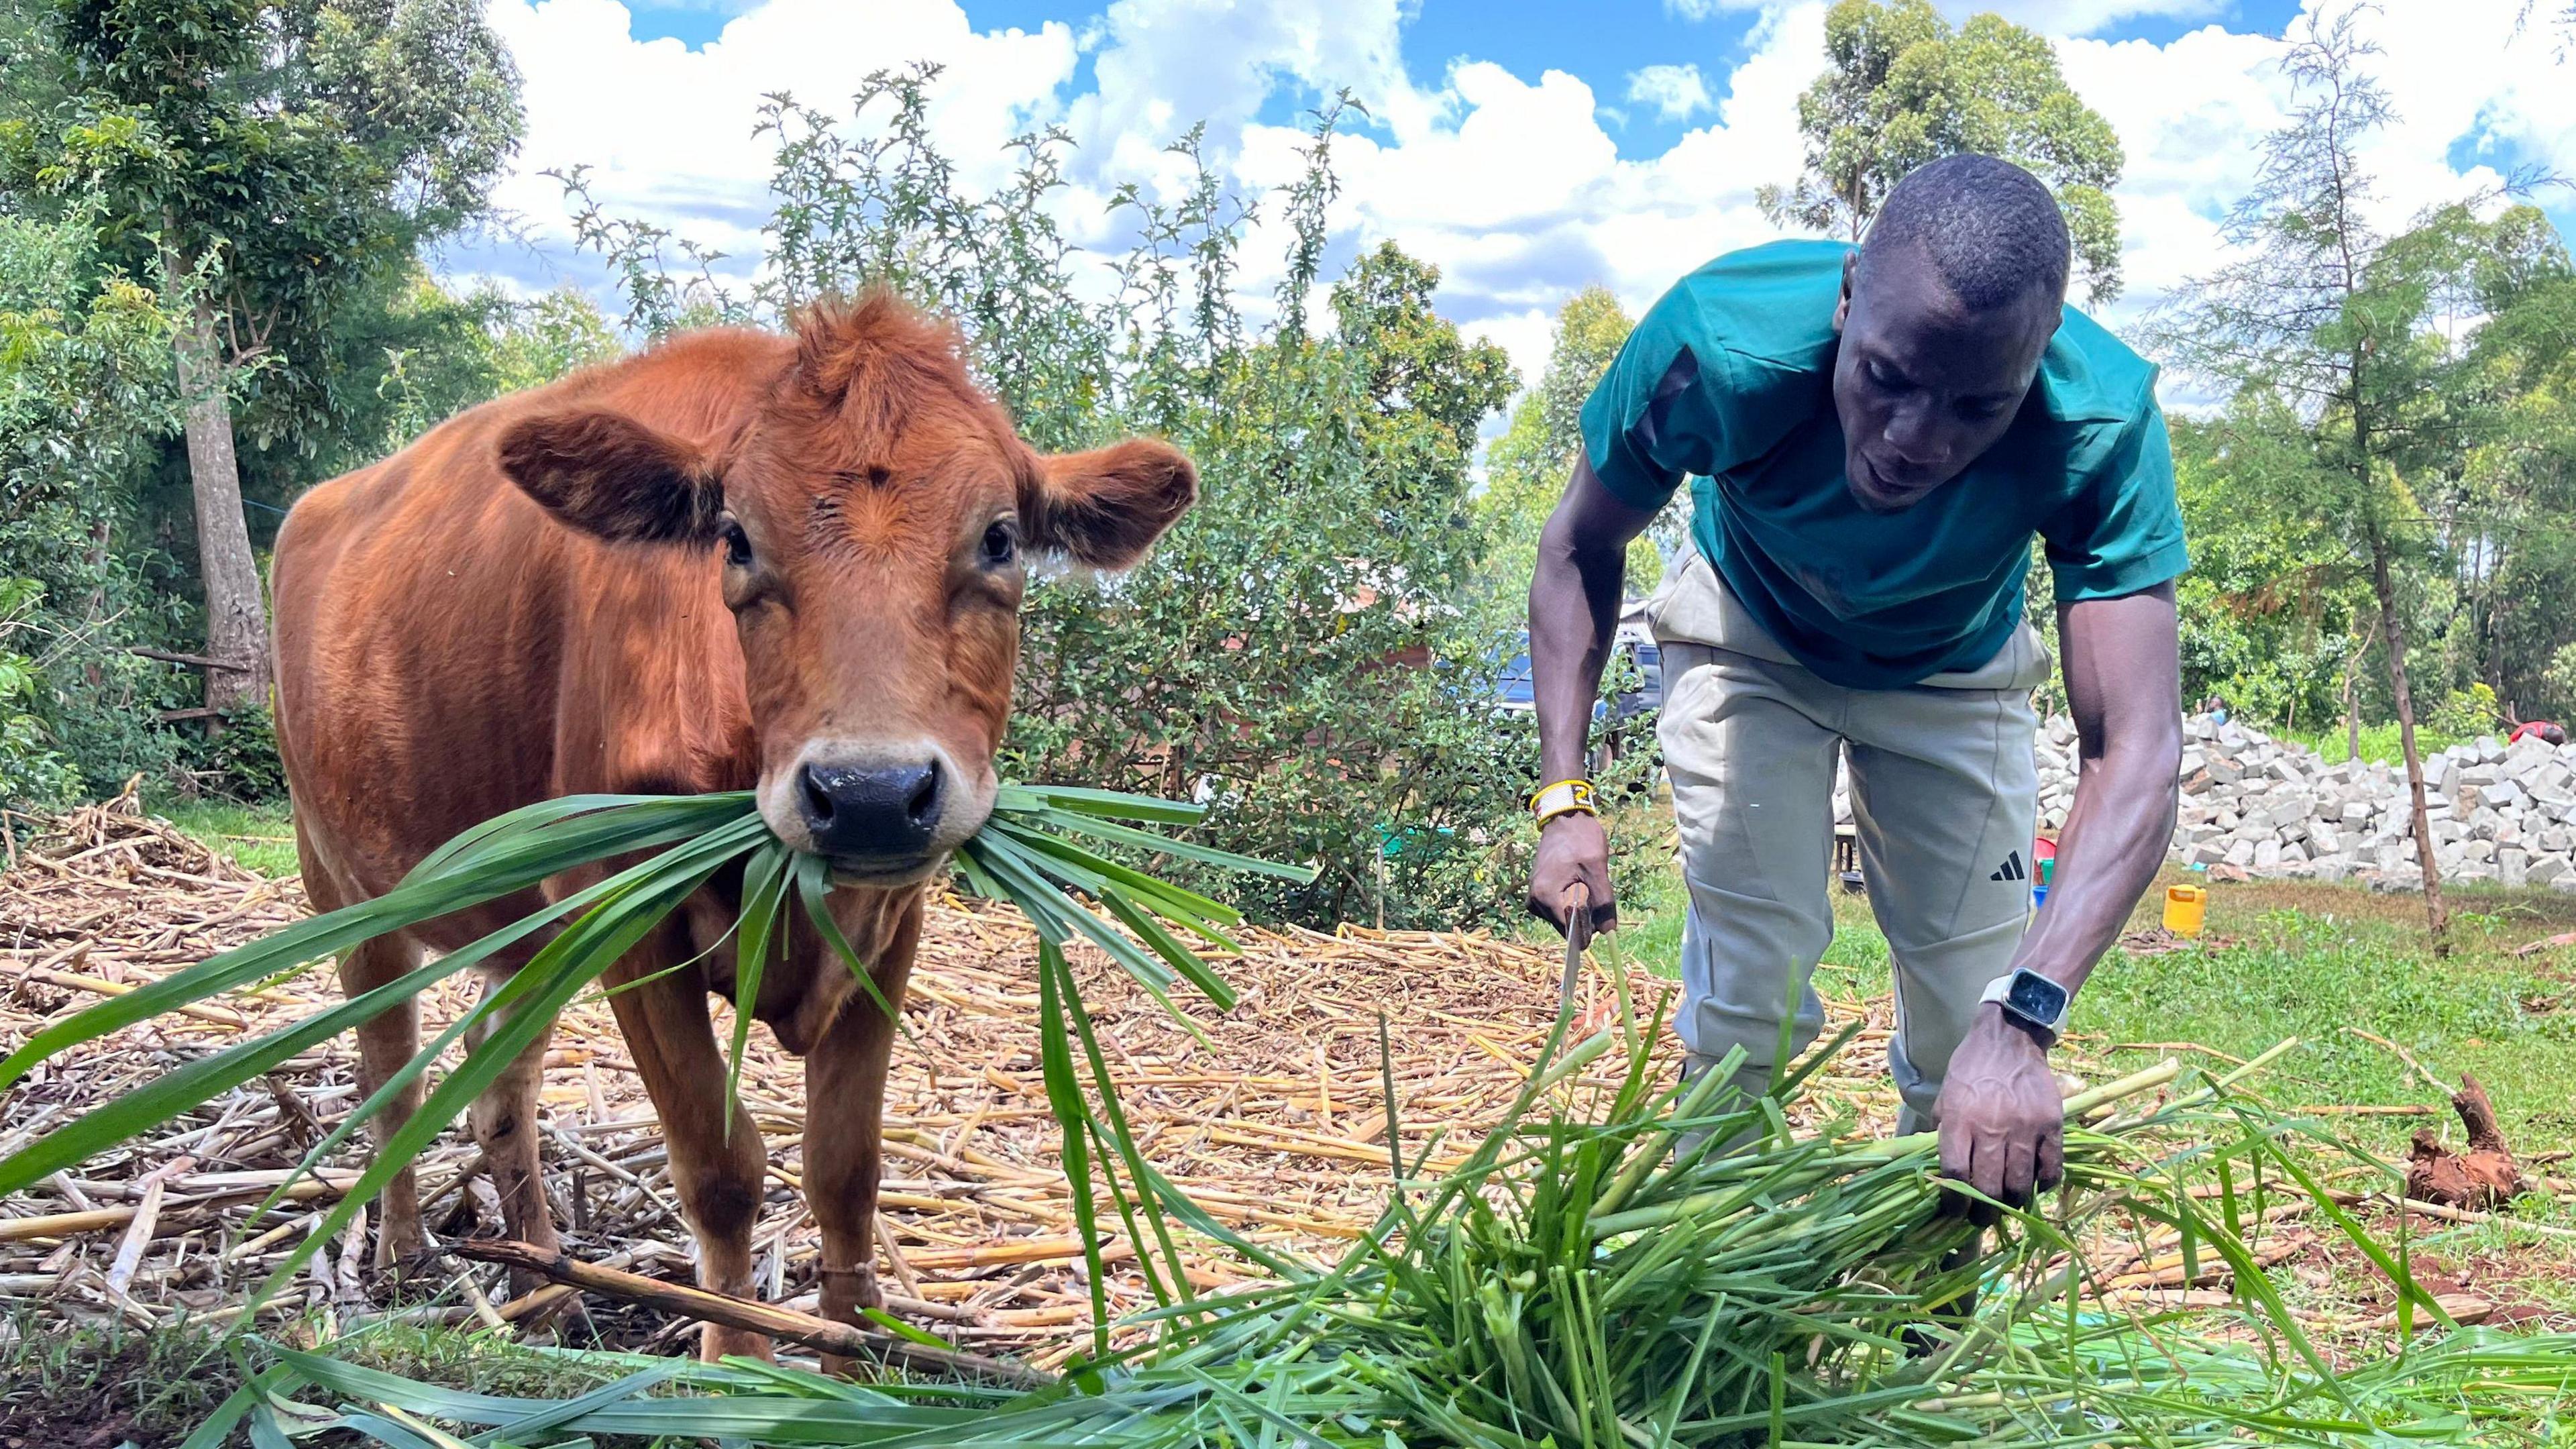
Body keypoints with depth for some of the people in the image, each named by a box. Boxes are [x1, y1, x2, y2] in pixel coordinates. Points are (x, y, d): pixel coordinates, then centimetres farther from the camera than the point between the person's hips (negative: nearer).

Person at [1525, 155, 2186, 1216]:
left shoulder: (2101, 427, -38)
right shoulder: (1719, 344, -38)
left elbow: (2136, 751, -42)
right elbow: (1581, 548, -20)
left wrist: (2020, 1018, -56)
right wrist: (1565, 795, -29)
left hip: (1953, 670, 1)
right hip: (1751, 640, -1)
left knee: (1972, 1007, 0)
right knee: (1750, 973, -11)